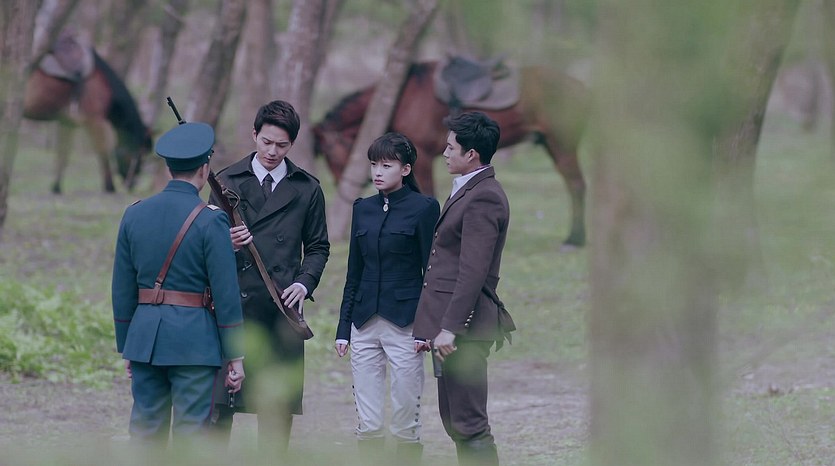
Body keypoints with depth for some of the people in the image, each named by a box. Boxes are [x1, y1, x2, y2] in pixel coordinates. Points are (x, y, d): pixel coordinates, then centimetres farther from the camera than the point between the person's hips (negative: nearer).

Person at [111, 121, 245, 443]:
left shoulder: (134, 215, 5)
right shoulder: (210, 222, -10)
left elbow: (123, 289, 8)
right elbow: (226, 294, -10)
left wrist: (125, 347, 17)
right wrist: (235, 356, -3)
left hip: (144, 335, 5)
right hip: (194, 339, -5)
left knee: (145, 431, 10)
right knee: (191, 434, 0)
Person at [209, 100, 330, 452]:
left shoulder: (307, 189, 10)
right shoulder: (228, 181, 8)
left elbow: (318, 247, 15)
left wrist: (305, 282, -2)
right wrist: (227, 244, -13)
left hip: (282, 307, 1)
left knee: (278, 405, 3)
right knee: (219, 403, -5)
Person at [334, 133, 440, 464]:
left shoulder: (423, 208, -3)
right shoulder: (363, 209, 12)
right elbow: (354, 272, 15)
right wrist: (343, 328, 12)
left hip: (405, 323, -5)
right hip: (365, 324, 5)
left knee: (405, 421, -1)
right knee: (367, 423, 4)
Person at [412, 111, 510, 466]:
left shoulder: (483, 197, -15)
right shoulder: (467, 191, 18)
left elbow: (473, 271, -21)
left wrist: (450, 328, -23)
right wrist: (433, 327, 18)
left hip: (464, 329, -11)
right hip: (450, 324, 11)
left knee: (469, 425, -9)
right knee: (453, 421, 14)